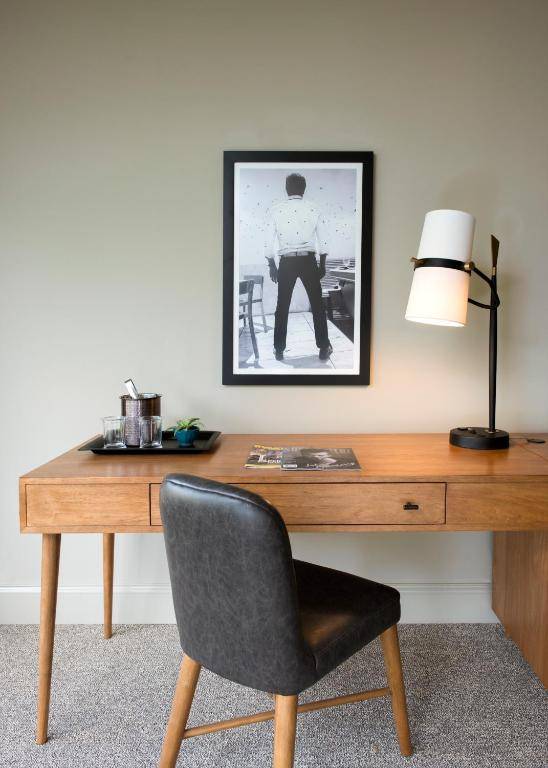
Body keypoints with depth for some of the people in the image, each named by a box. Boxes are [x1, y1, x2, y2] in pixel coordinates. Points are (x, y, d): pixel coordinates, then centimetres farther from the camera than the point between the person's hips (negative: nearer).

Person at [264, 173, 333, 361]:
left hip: (286, 262, 0)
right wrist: (322, 265, 12)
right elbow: (322, 241, 3)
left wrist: (272, 266, 9)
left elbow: (269, 242, 0)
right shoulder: (313, 209, 2)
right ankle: (324, 348, 10)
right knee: (317, 304, 7)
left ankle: (279, 349, 14)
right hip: (308, 260, 0)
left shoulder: (275, 210, 0)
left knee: (282, 305, 9)